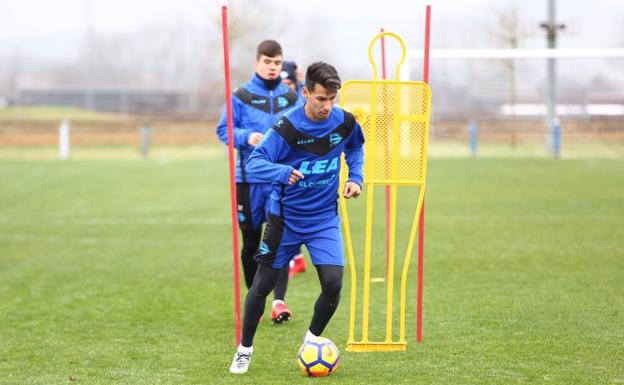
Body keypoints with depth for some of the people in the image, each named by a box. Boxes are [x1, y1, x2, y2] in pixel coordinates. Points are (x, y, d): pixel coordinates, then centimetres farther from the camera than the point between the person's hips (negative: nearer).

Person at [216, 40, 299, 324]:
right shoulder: (242, 95, 0)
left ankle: (279, 301, -12)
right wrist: (247, 136, -18)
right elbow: (224, 130, -1)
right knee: (251, 241, 8)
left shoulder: (290, 97, 9)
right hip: (250, 178, -1)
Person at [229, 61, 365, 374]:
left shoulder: (345, 122, -9)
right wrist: (282, 172, -46)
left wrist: (355, 177, -2)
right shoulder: (287, 127, -21)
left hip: (324, 219, 2)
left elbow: (355, 148, 15)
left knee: (333, 284, -13)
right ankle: (245, 349, 25)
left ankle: (312, 340, 13)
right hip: (286, 217, -2)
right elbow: (254, 162, -27)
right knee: (263, 284, 4)